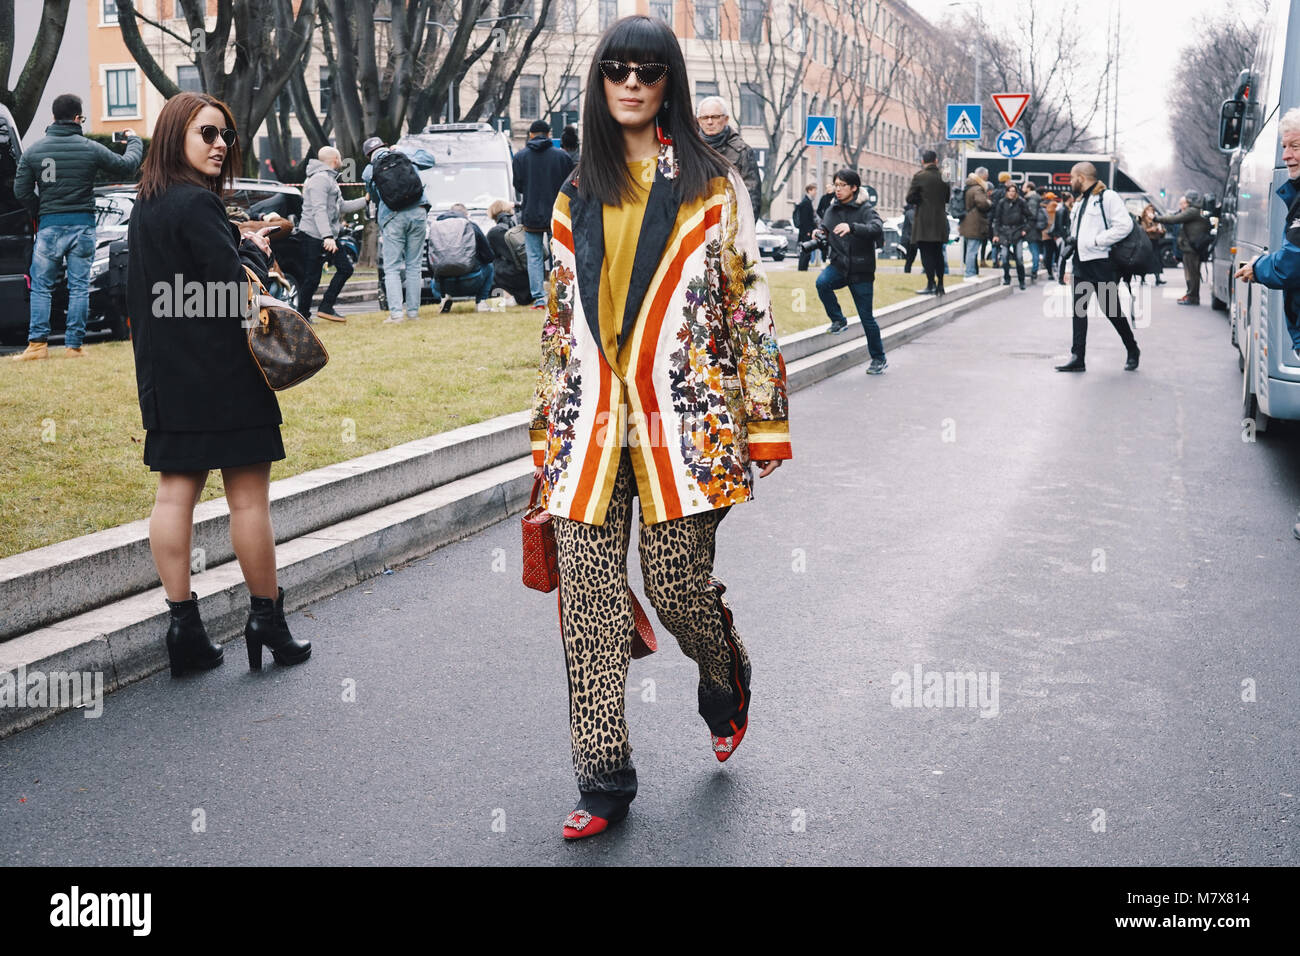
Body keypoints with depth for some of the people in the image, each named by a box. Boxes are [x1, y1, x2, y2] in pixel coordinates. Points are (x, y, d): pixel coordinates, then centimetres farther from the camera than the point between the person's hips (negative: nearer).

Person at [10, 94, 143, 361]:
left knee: (41, 287, 8)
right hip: (82, 226, -1)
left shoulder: (33, 151, 1)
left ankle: (37, 343, 1)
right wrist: (134, 141, 27)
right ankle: (74, 345, 5)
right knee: (79, 287, 5)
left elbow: (22, 192, 1)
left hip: (49, 226, 1)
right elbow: (127, 166, 8)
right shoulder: (91, 149, -4)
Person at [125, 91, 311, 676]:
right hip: (221, 375, -9)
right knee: (248, 498, 1)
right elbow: (236, 289, -21)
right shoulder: (197, 204, -15)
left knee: (175, 492, 7)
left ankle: (183, 625, 11)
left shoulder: (145, 208, 12)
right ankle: (267, 620, 11)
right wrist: (255, 251, -3)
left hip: (168, 379, 9)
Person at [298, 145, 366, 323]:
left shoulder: (330, 179, 21)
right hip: (314, 235, -10)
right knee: (312, 278, -6)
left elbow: (342, 206, 25)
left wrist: (366, 200, 24)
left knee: (345, 268, 7)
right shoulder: (320, 179, -14)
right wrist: (327, 237, -33)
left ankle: (326, 307, 8)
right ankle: (302, 315, 4)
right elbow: (319, 210, -24)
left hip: (328, 236, 10)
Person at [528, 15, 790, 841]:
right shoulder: (578, 196, 15)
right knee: (590, 602, 0)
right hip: (590, 424, 3)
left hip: (683, 422, -3)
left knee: (678, 585, 0)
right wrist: (548, 427, 14)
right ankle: (605, 781, 11)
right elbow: (561, 316, 17)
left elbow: (748, 301, 2)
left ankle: (727, 679, 36)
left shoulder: (713, 185, 5)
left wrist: (762, 422, -3)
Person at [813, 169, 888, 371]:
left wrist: (852, 227, -43)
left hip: (860, 271, -4)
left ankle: (879, 359, 18)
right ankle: (838, 320, -7)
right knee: (822, 282, -30)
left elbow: (877, 229, -28)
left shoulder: (865, 210, -10)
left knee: (866, 317, 1)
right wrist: (820, 234, -2)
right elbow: (824, 229, 23)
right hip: (838, 266, 4)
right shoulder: (832, 210, 7)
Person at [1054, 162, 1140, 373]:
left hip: (1102, 264, -8)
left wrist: (1095, 241, -19)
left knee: (1110, 309, -2)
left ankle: (1132, 351, 17)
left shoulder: (1108, 197, -8)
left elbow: (1124, 225, -19)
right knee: (1078, 309, 2)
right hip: (1081, 263, 8)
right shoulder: (1082, 201, 20)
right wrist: (1072, 240, 10)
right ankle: (1077, 358, 1)